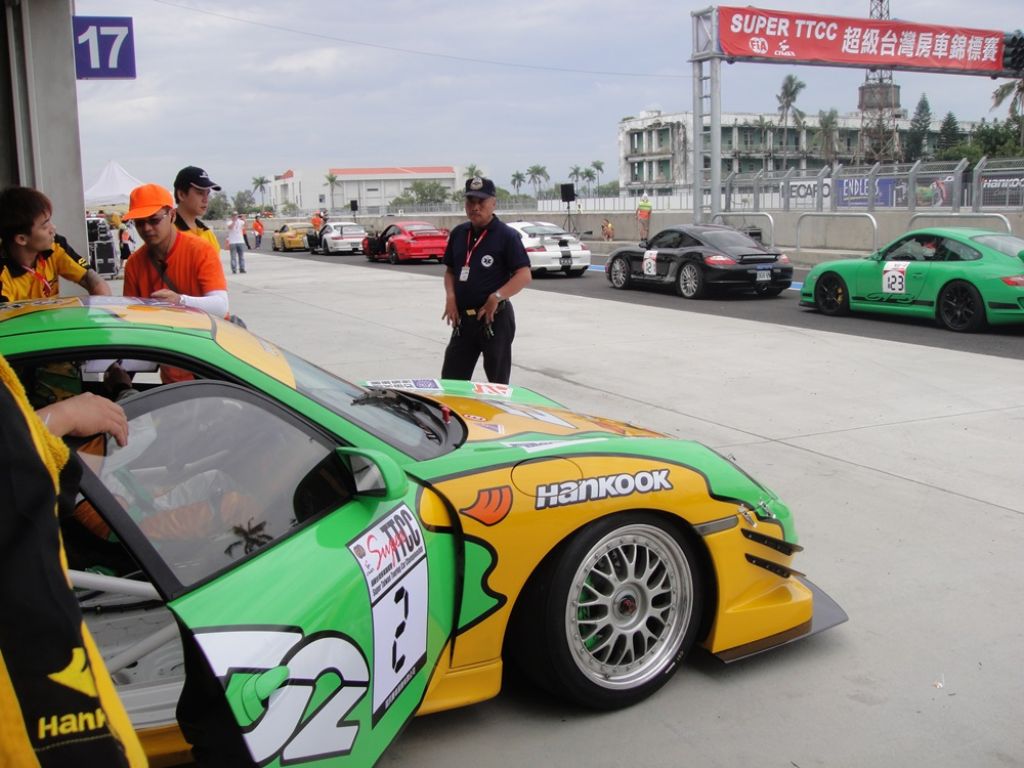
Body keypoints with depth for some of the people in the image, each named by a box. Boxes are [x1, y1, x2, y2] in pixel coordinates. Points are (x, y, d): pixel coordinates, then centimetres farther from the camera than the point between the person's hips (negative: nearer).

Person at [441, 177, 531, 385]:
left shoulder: (506, 235, -8)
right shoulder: (458, 233, 10)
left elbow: (524, 275, -13)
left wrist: (496, 297, -23)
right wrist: (450, 296, -1)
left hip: (495, 318, -6)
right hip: (463, 318, 6)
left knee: (498, 383, 5)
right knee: (450, 380, 7)